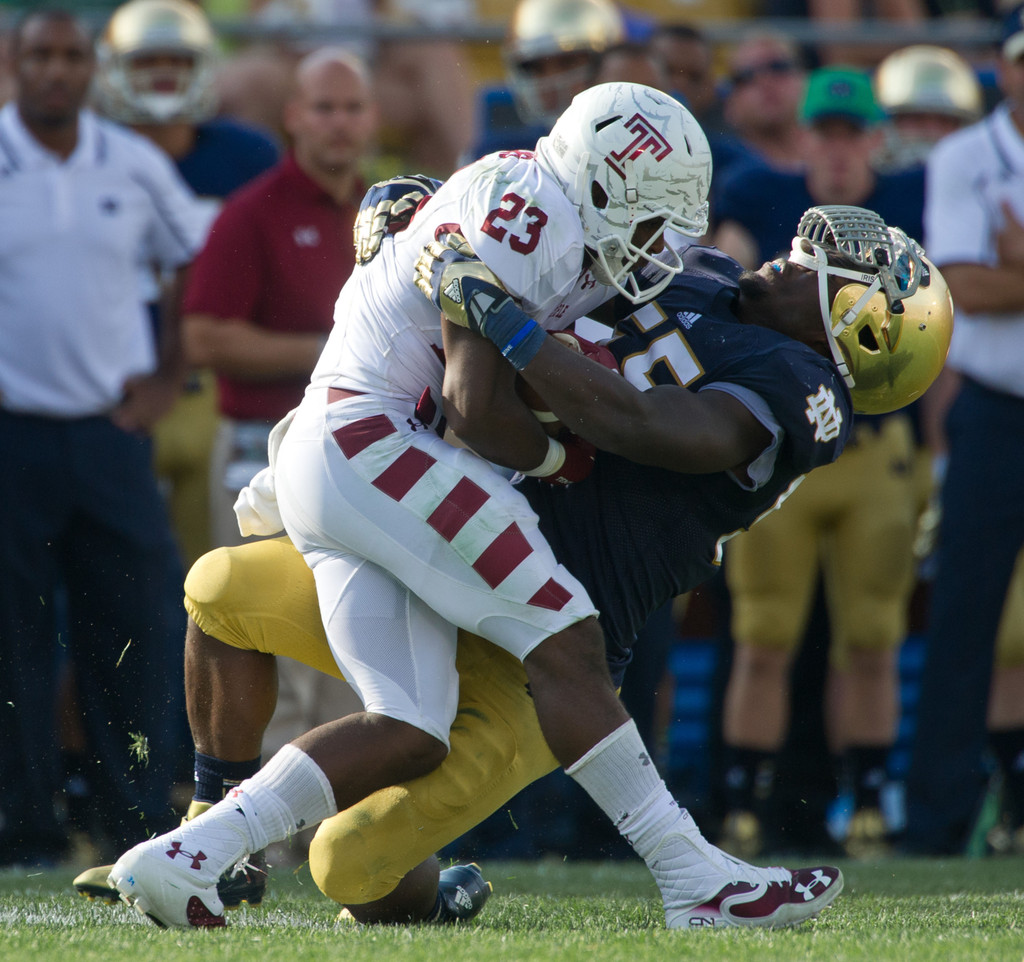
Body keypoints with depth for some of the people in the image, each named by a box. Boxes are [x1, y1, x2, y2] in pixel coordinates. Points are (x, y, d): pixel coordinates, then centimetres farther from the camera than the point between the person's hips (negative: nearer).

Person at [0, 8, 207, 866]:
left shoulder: (134, 166, 6)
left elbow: (195, 263, 19)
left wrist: (167, 377, 10)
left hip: (111, 432, 3)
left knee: (140, 625, 0)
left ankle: (143, 822, 7)